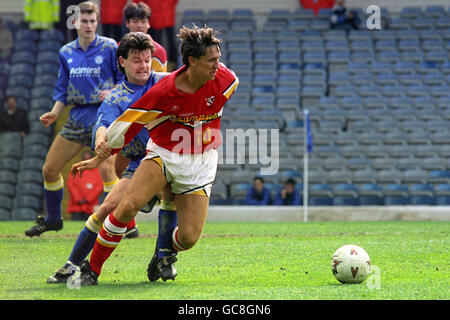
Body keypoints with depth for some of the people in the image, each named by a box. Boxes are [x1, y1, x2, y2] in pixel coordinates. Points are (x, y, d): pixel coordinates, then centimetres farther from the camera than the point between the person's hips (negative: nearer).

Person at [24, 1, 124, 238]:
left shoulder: (110, 48, -2)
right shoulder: (66, 53, 12)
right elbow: (62, 90, 16)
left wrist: (112, 92, -17)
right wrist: (54, 114, 1)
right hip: (77, 117, 5)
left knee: (106, 168, -23)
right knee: (49, 169, 5)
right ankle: (52, 219, 25)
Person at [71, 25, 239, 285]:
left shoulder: (226, 80, -13)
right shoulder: (163, 92, -20)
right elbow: (128, 124, -7)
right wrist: (99, 159, 0)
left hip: (201, 162, 2)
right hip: (164, 154, -2)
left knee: (189, 238, -10)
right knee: (129, 205, -27)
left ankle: (168, 253, 30)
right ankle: (92, 269, -11)